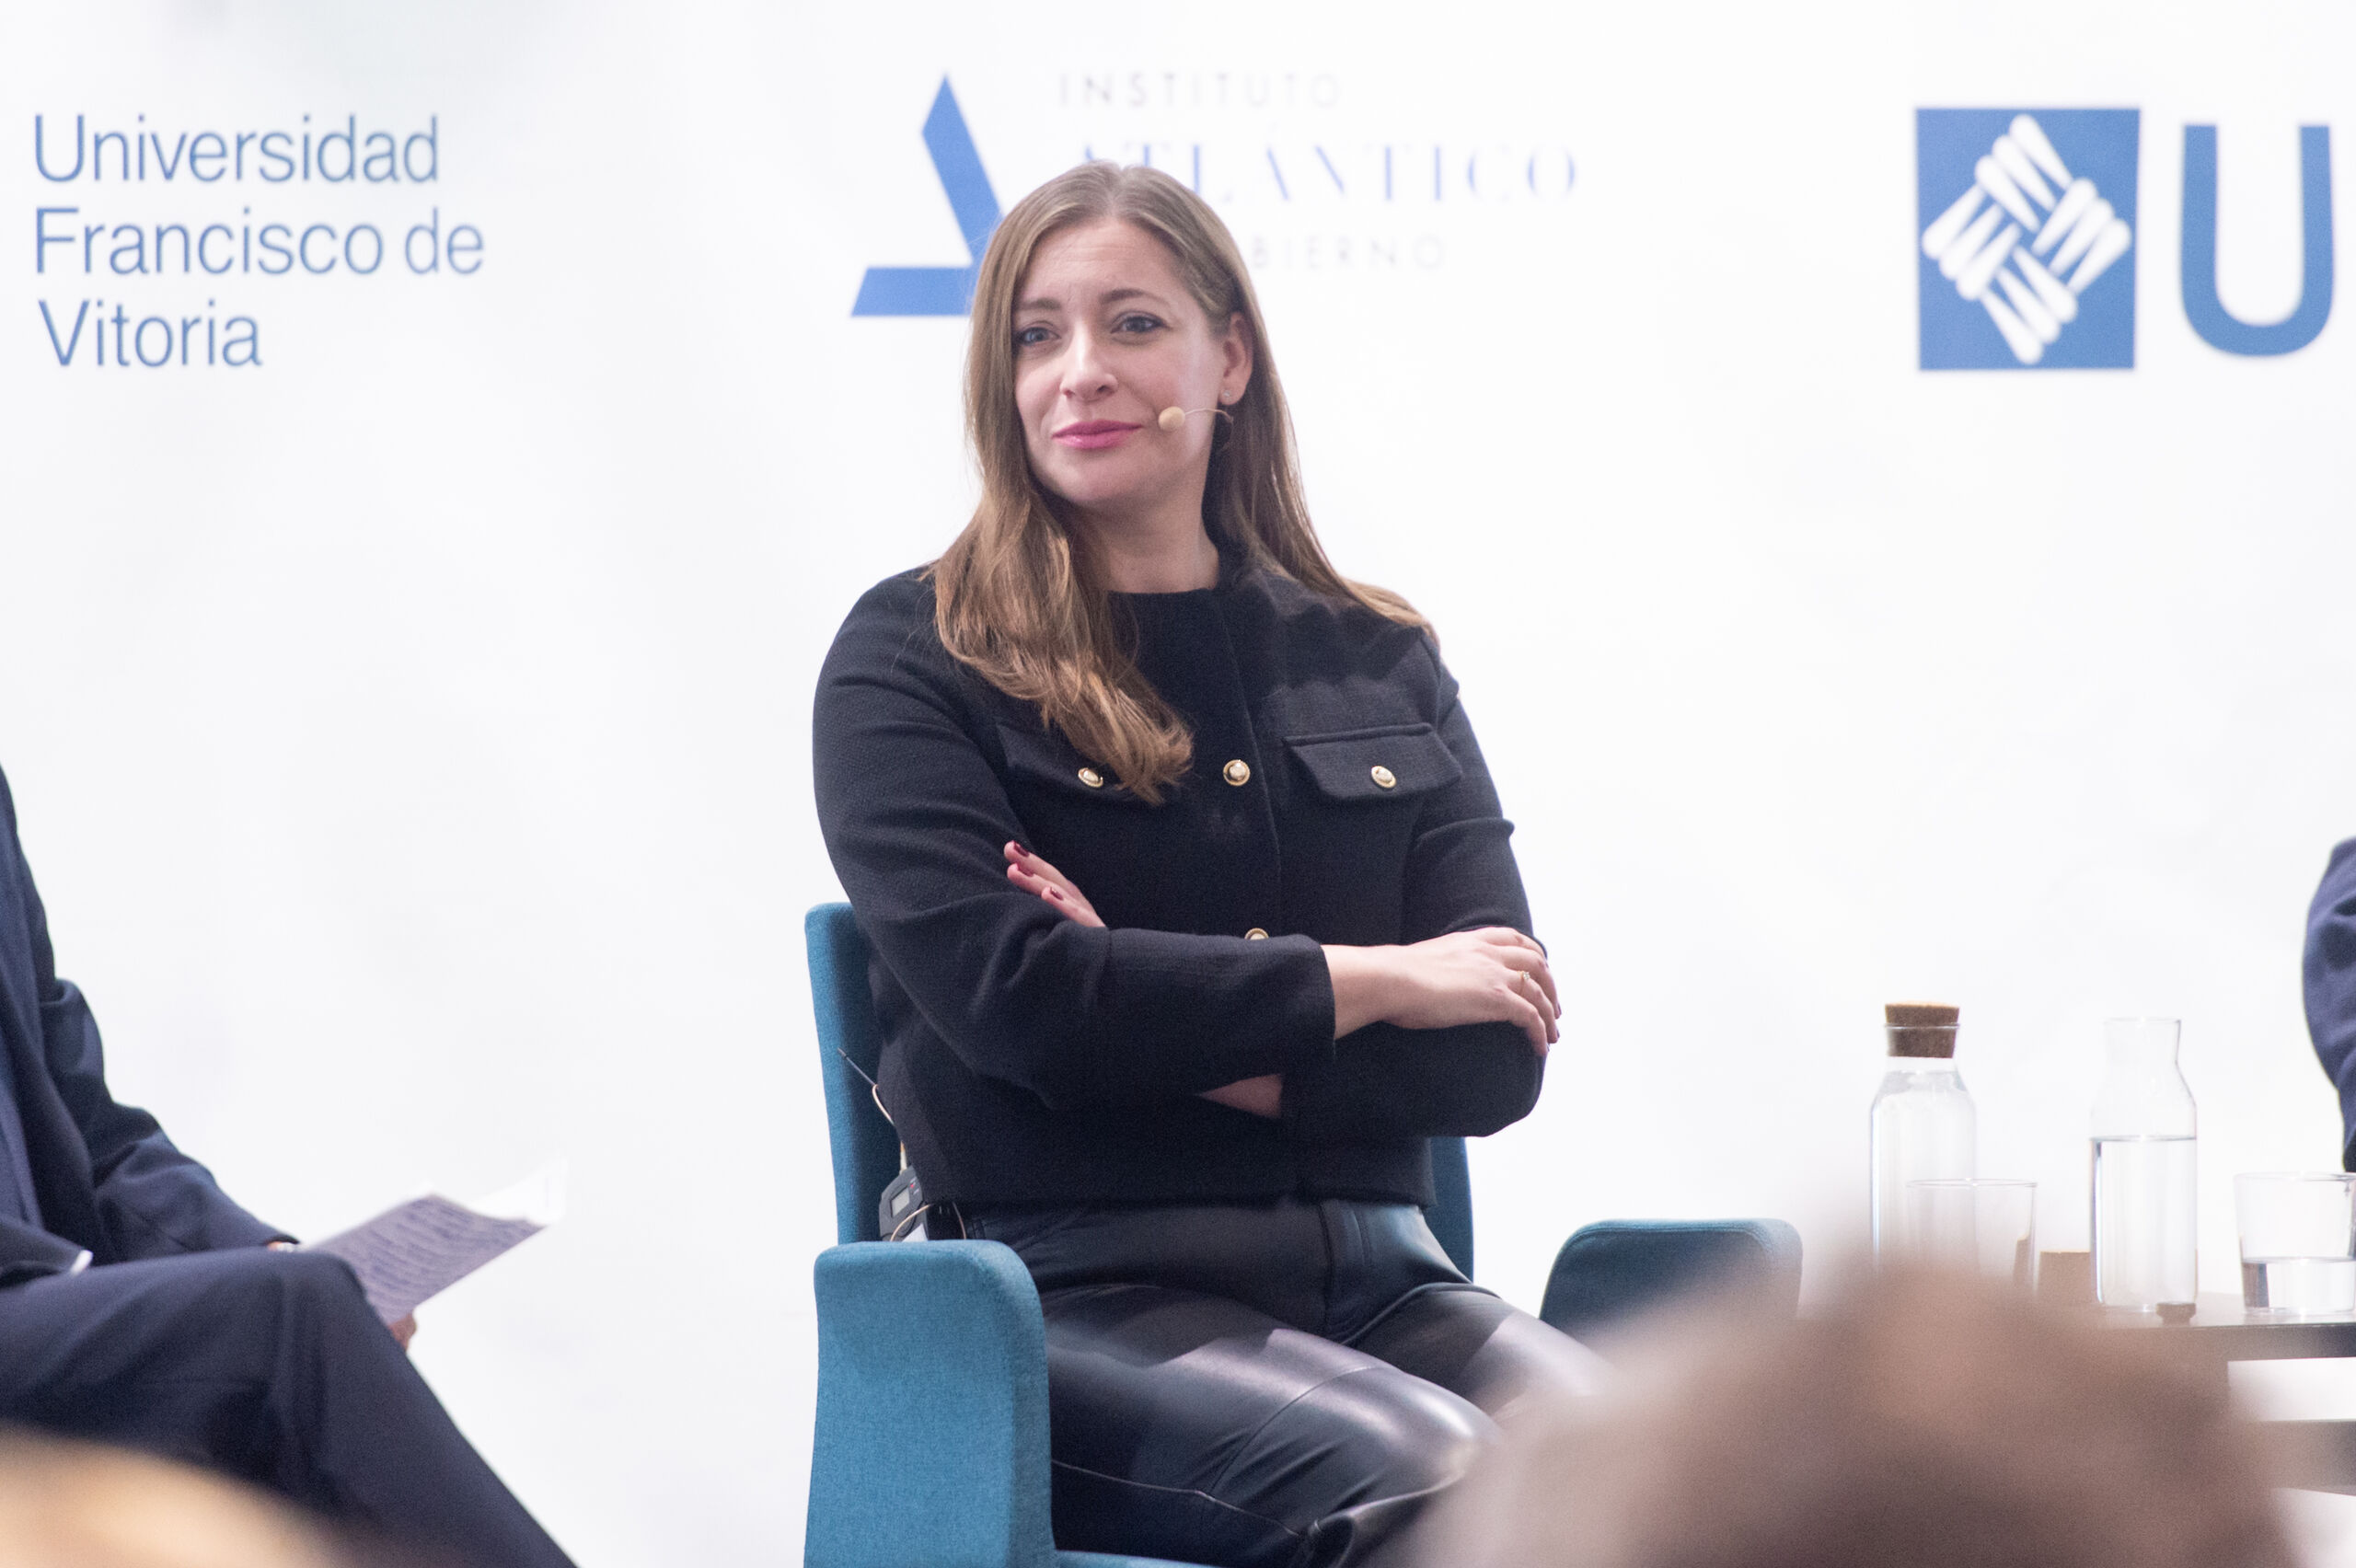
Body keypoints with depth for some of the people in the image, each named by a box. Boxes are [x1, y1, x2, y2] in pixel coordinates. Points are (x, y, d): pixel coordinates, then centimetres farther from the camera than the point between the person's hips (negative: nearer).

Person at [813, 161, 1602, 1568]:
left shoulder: (1380, 665, 18)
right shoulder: (913, 661, 7)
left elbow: (1498, 1055, 8)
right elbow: (1006, 996, -10)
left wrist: (1200, 1048, -8)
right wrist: (1370, 982, -1)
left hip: (1374, 1276, 4)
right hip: (1078, 1288, -4)